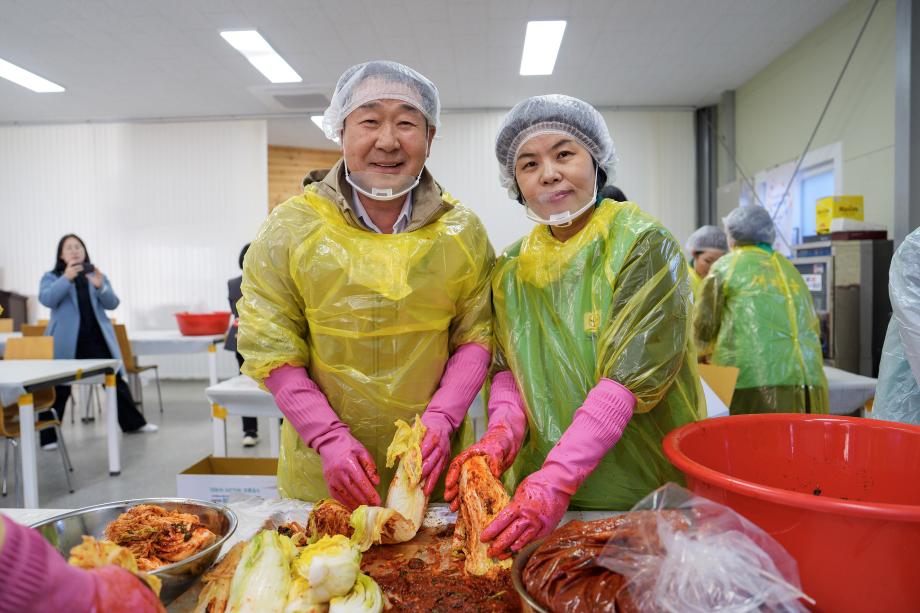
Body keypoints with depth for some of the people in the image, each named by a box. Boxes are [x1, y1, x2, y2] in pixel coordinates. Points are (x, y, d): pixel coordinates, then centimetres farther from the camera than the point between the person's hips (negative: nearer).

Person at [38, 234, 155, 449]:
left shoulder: (97, 275, 13)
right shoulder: (52, 277, 5)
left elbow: (112, 304, 3)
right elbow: (46, 299, -14)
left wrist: (100, 286, -17)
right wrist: (67, 278, -26)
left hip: (97, 338, 3)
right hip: (66, 342, -3)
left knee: (115, 381, 9)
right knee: (59, 389, -3)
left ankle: (133, 423, 20)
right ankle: (48, 437, 7)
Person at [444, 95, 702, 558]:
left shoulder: (645, 246, -13)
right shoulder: (512, 267, 3)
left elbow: (631, 376, -21)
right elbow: (507, 366, 3)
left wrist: (558, 481, -29)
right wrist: (503, 432, -18)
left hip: (645, 490, -3)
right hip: (542, 485, 4)